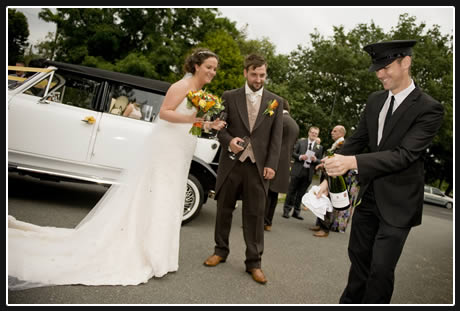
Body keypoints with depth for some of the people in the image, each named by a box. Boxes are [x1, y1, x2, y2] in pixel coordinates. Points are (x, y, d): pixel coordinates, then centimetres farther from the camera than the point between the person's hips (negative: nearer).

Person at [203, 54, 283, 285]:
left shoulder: (276, 102, 8)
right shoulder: (229, 97, 6)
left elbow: (276, 136, 4)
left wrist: (271, 164, -6)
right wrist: (228, 140, -16)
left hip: (258, 165, 0)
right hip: (231, 162, 1)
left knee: (255, 214, 3)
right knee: (224, 208, 11)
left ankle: (254, 262, 15)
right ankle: (221, 250, 29)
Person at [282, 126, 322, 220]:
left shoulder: (319, 147, 11)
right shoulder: (300, 142, 6)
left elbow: (320, 161, 9)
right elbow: (293, 153, 2)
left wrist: (315, 160, -12)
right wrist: (300, 157, -16)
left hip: (309, 173, 2)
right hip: (298, 170, -2)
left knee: (301, 193, 7)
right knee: (292, 191, 2)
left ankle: (296, 212, 18)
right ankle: (286, 210, 12)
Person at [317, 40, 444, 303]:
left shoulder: (429, 109, -15)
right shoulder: (375, 100, 4)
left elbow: (404, 154, -25)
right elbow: (357, 140, 7)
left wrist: (353, 162, -36)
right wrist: (332, 176, -2)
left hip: (398, 202, -6)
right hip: (368, 193, 6)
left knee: (381, 267, 0)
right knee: (358, 254, 19)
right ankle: (350, 301, 40)